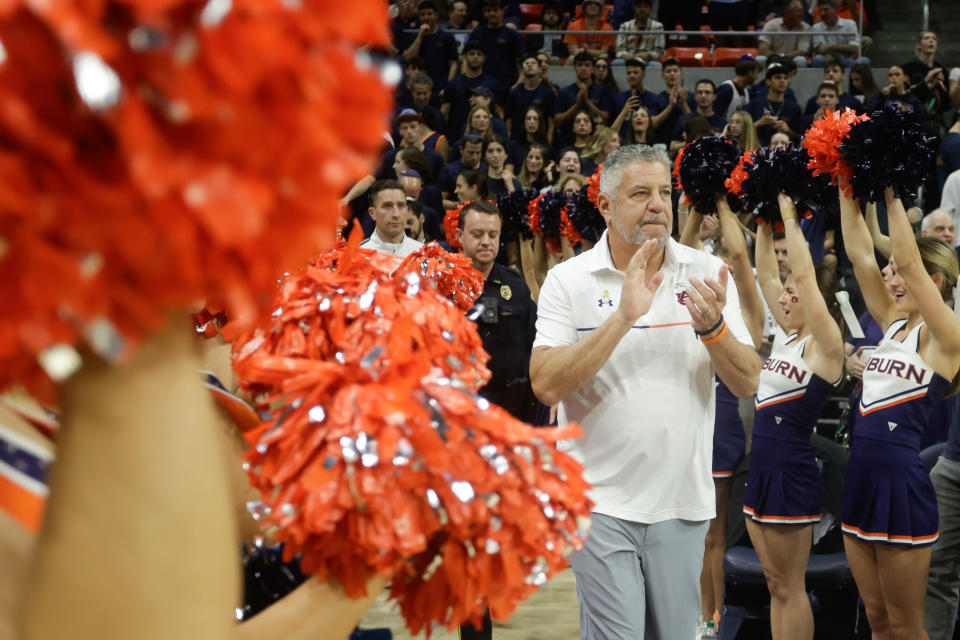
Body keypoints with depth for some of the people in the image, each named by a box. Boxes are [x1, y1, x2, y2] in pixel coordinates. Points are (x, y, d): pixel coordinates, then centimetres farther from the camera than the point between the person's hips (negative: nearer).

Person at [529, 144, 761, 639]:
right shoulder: (569, 280, -5)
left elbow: (747, 384, -1)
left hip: (682, 499, 3)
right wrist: (624, 317, -24)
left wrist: (712, 326, -21)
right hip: (602, 500, -2)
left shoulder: (706, 274, 1)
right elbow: (546, 385, -17)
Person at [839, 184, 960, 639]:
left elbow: (908, 261, -21)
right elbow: (860, 253, 9)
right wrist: (849, 194, 3)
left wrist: (892, 194, -17)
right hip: (862, 474, 8)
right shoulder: (892, 323, 12)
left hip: (901, 481, -8)